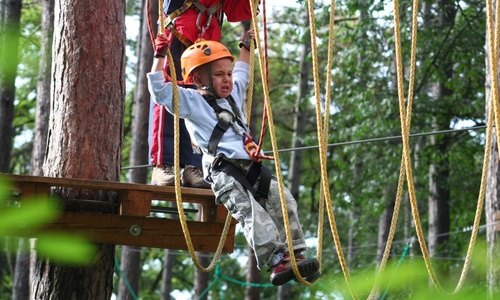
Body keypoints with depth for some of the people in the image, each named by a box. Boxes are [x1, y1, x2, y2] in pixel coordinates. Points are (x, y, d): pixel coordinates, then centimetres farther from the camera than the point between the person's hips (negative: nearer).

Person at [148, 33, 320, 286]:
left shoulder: (233, 95, 28)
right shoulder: (191, 102, 5)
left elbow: (242, 74, 48)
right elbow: (160, 89, -3)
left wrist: (246, 48, 53)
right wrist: (160, 56, -5)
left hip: (251, 167, 8)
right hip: (223, 172, -8)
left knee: (283, 201, -9)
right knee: (250, 212, -26)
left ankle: (296, 254, -10)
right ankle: (276, 262, -38)